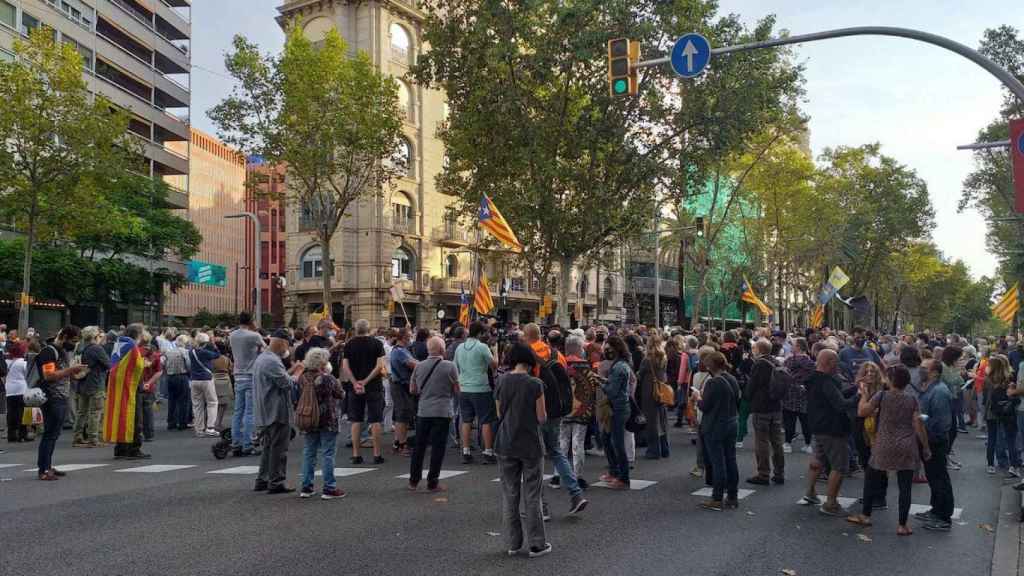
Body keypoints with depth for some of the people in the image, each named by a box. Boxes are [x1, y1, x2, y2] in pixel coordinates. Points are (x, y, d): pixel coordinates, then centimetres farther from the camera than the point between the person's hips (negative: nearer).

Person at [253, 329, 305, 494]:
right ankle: (275, 483, 2)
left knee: (268, 448, 17)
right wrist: (298, 372, -5)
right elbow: (288, 384, -20)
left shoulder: (260, 358, 14)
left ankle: (262, 481, 21)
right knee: (279, 449, -2)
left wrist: (291, 370, 11)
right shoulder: (273, 361, -20)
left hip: (264, 414, 10)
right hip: (277, 412, -10)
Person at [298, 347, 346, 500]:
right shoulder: (327, 379, -15)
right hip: (327, 421, -5)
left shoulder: (302, 378, -1)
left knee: (309, 452, 13)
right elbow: (341, 395, -3)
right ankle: (329, 488, 4)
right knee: (327, 454, 0)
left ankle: (306, 487, 17)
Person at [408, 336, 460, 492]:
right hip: (442, 412, -3)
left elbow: (412, 390, 11)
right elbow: (456, 391, -2)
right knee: (438, 448, 3)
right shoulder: (450, 366, -8)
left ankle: (413, 481, 21)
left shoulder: (419, 366, 2)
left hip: (423, 412, 4)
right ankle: (432, 483, 6)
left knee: (419, 446, 13)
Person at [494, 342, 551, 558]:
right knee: (531, 495, 6)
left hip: (506, 445, 3)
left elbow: (499, 414, 5)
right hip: (530, 445, -3)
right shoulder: (535, 384, -12)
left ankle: (513, 543, 17)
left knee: (509, 494, 11)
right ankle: (536, 543, 11)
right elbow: (542, 418, -9)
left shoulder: (501, 381, -2)